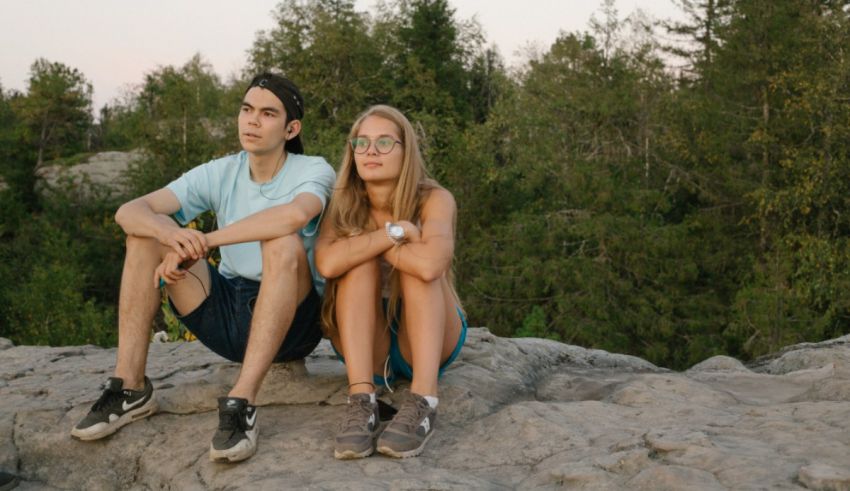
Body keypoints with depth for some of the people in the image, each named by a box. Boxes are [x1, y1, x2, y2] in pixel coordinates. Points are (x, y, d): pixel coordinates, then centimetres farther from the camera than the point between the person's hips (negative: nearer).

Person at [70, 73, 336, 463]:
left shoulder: (314, 171, -10)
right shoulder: (220, 173, 1)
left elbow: (295, 215, -37)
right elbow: (128, 212, -11)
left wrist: (202, 241, -33)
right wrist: (170, 233, -35)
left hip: (290, 323, -4)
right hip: (225, 314, 4)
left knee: (284, 242, -34)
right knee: (148, 230, -11)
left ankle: (242, 403, -37)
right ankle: (130, 388, -13)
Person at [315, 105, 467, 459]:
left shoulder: (434, 200, -14)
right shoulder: (344, 206, -6)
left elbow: (431, 264, -37)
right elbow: (327, 263, -28)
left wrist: (364, 242, -21)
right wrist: (395, 231, -27)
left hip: (429, 342, -2)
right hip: (365, 345, 2)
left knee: (419, 266, -28)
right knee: (360, 263, -25)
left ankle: (423, 403, -40)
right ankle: (361, 403, -37)